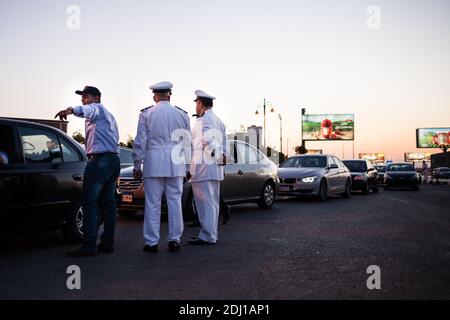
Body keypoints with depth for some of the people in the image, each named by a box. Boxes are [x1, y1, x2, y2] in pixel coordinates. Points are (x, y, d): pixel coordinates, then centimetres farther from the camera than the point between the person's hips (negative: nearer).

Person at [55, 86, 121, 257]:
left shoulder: (97, 108, -3)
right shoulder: (108, 115, 28)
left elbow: (88, 110, -29)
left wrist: (71, 110, -48)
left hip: (99, 160, -10)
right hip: (114, 160, 10)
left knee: (89, 202, -11)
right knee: (107, 203, 10)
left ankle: (89, 245, -14)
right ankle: (107, 243, 12)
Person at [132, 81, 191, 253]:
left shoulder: (146, 114, 0)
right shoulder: (182, 114, 7)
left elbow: (140, 141, 0)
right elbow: (187, 143, 11)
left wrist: (137, 165, 7)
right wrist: (186, 165, 18)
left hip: (153, 162, -2)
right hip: (176, 163, 2)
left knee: (152, 203, 2)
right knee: (175, 202, 6)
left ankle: (151, 242, 5)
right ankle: (174, 240, 10)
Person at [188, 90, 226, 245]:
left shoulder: (202, 120, -10)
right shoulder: (218, 120, 20)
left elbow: (207, 140, -25)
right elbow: (223, 141, 17)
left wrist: (216, 156, -15)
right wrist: (222, 156, 9)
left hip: (203, 167, -10)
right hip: (216, 168, 10)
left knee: (205, 202, -7)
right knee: (212, 202, 14)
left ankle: (207, 236, -6)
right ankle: (212, 233, 21)